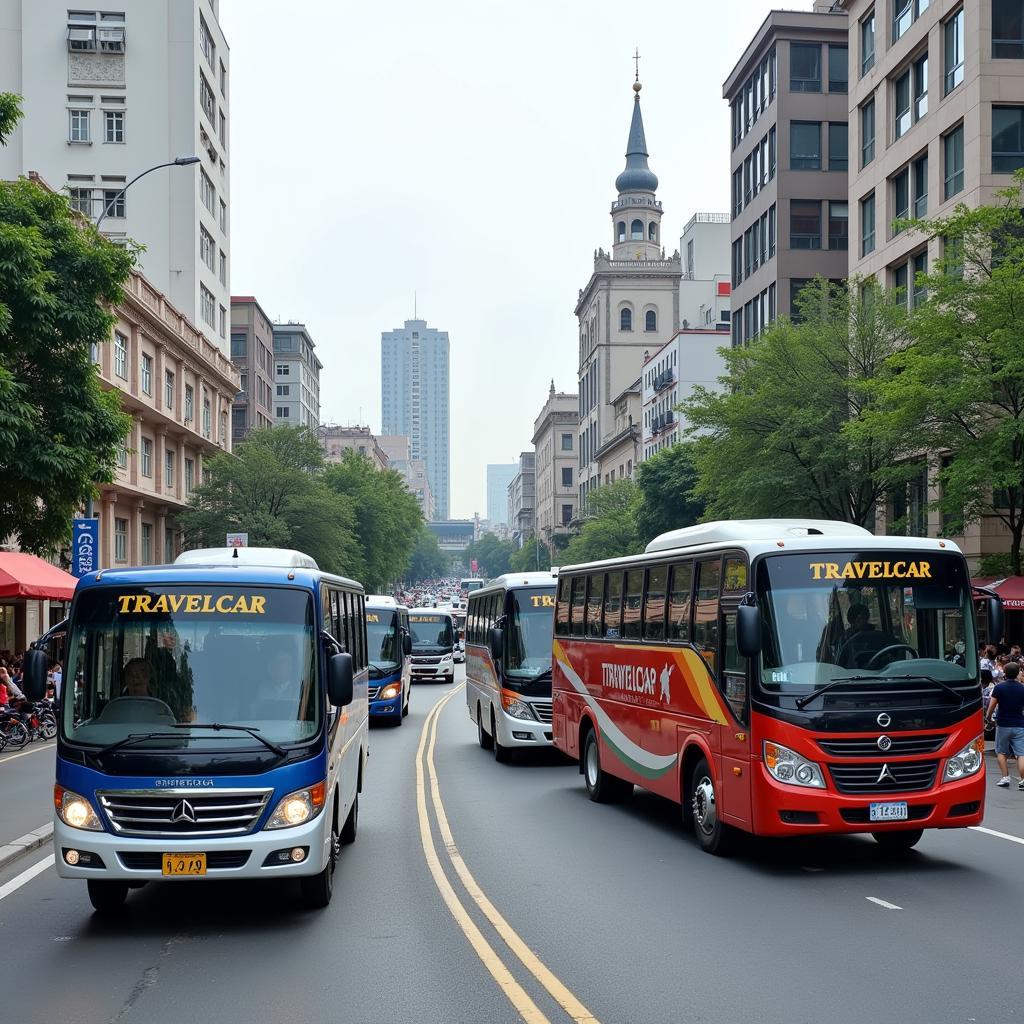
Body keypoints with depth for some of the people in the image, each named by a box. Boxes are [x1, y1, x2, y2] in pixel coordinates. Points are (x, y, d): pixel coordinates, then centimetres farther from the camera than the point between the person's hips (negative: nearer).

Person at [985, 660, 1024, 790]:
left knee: (1001, 752, 14)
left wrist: (988, 718, 9)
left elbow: (992, 705, -6)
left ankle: (1005, 778, 8)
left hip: (1003, 724, -1)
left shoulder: (999, 687, -6)